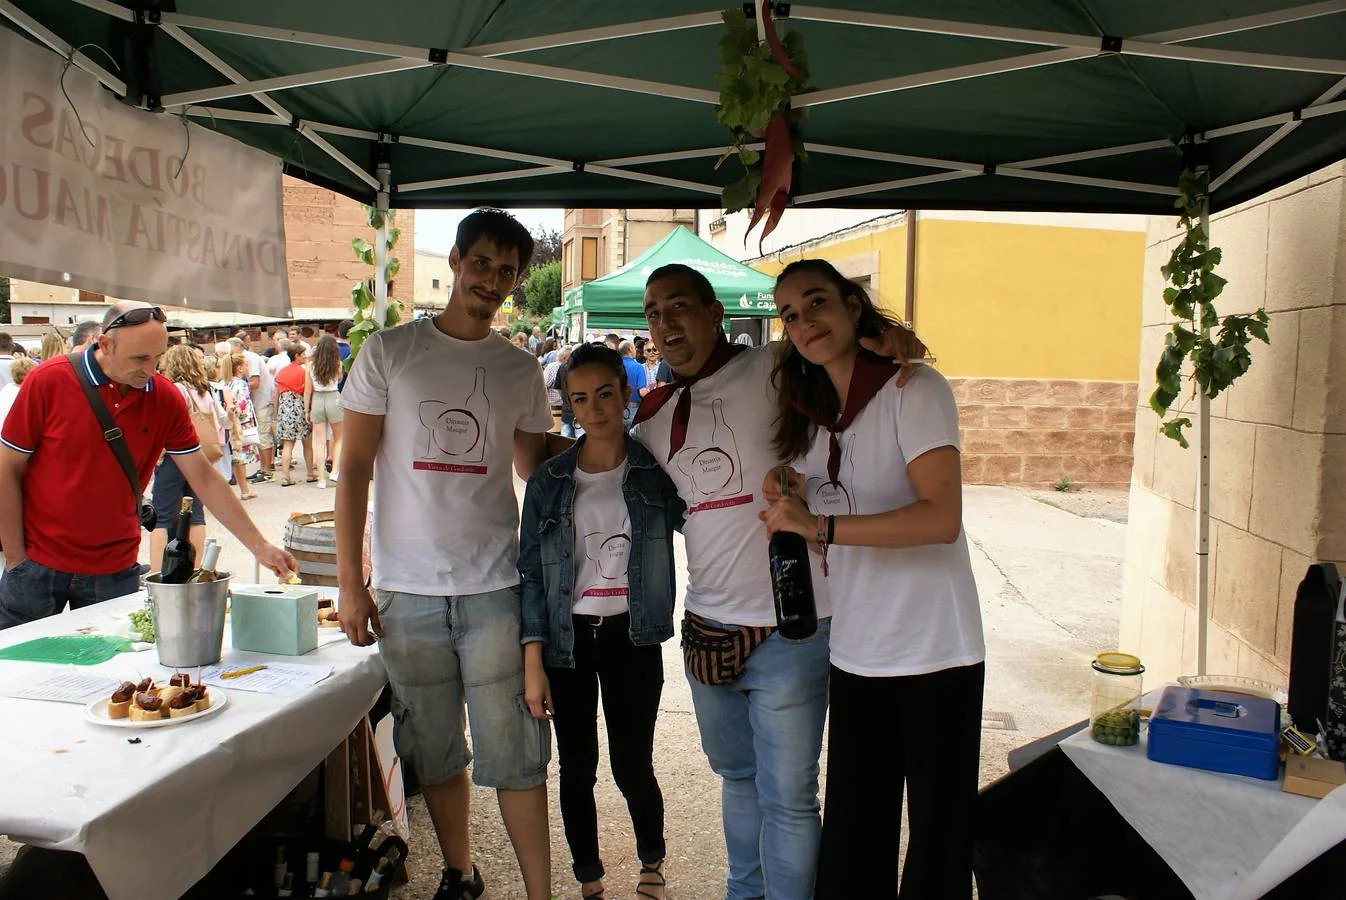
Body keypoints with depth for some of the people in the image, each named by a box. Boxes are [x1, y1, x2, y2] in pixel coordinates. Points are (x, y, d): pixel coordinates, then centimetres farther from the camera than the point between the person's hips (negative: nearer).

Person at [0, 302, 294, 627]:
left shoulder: (166, 399, -5)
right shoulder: (47, 382, -11)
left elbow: (204, 478, -1)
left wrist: (259, 546, -6)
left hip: (115, 570, 1)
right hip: (38, 565, -1)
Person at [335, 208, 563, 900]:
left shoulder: (521, 370, 8)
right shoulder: (389, 351, 2)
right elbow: (354, 470, 1)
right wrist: (348, 582, -4)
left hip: (496, 586, 0)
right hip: (407, 589, 0)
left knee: (515, 754, 1)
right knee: (435, 752, 12)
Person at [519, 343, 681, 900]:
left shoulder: (656, 471, -1)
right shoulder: (548, 482, 1)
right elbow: (531, 572, 1)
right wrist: (532, 659, -4)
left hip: (632, 637, -1)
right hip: (567, 639, 1)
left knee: (632, 765, 4)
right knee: (577, 768, 9)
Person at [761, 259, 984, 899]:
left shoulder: (915, 390, -11)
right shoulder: (813, 415, 11)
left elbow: (941, 517, -22)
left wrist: (819, 526, -24)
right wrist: (785, 503, -1)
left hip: (934, 654, -6)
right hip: (855, 655, 6)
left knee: (939, 837, 8)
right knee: (852, 844, 12)